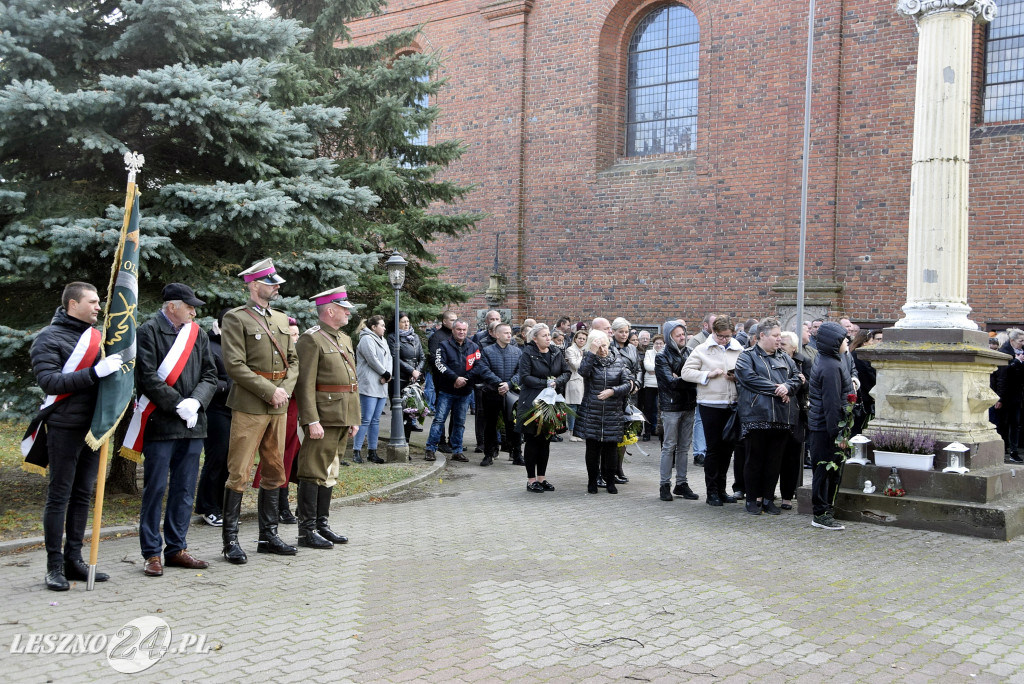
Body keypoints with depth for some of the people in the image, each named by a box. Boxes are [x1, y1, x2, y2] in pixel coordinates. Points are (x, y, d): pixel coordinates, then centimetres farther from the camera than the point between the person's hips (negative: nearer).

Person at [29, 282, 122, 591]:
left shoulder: (97, 335, 13)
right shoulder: (49, 338, -6)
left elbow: (113, 370, 24)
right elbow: (50, 381, -18)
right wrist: (94, 372, -27)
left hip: (94, 426, 7)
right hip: (65, 428, -6)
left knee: (83, 495, 11)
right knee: (59, 496, -1)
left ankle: (74, 560, 20)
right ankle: (55, 566, 5)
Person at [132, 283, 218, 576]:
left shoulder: (198, 334, 13)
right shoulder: (148, 332, -4)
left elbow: (210, 375, 11)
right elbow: (148, 378, -12)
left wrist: (195, 401, -7)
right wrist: (179, 405, -14)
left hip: (193, 425, 6)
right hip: (160, 425, -6)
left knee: (184, 489, 10)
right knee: (155, 489, -1)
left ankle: (176, 548, 19)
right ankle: (152, 553, 7)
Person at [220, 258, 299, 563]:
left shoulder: (281, 319, 15)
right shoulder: (236, 318, -6)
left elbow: (293, 360, 17)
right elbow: (235, 365, -14)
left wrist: (285, 389, -1)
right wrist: (270, 391, -15)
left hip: (278, 407, 7)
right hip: (249, 406, -7)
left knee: (275, 472, 11)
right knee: (239, 474, -4)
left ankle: (269, 535, 21)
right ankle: (231, 540, 4)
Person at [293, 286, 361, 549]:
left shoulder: (345, 340, 18)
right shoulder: (311, 340, -10)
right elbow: (305, 384, -16)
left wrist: (355, 418, 16)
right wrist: (312, 421, -21)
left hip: (343, 419, 9)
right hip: (324, 418, -9)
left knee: (328, 472, 14)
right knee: (314, 473, -4)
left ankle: (323, 524, 22)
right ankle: (307, 530, 2)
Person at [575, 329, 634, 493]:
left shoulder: (620, 361, 4)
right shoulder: (589, 360, 3)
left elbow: (629, 384, -2)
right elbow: (583, 371, -20)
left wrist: (613, 391, -15)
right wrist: (592, 352, -21)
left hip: (613, 414, 0)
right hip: (591, 415, 0)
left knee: (611, 448, 4)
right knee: (592, 449, 4)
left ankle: (610, 481, 19)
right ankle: (592, 481, 17)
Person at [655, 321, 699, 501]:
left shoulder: (689, 353, 11)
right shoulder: (662, 357, -4)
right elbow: (672, 382, -14)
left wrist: (681, 380, -14)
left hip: (688, 405, 5)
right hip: (671, 407, -5)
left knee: (684, 447, 9)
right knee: (669, 446, -1)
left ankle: (681, 483, 17)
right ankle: (665, 485, 5)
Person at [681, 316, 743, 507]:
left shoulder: (739, 350, 7)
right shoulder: (701, 350, 0)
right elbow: (686, 372, -4)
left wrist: (738, 377, -7)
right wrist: (708, 374, -14)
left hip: (732, 404, 4)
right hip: (710, 404, -3)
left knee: (727, 447, 10)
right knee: (713, 448, -1)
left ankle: (721, 489, 22)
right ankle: (712, 492, 7)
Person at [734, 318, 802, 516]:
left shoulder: (784, 357, 18)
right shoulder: (747, 357, 0)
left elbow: (797, 377, 12)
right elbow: (751, 379, -14)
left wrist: (787, 387, -10)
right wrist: (776, 389, -13)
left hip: (782, 418, 5)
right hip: (756, 416, -5)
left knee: (775, 460, 8)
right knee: (754, 459, 2)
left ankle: (768, 498, 18)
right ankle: (752, 499, 12)